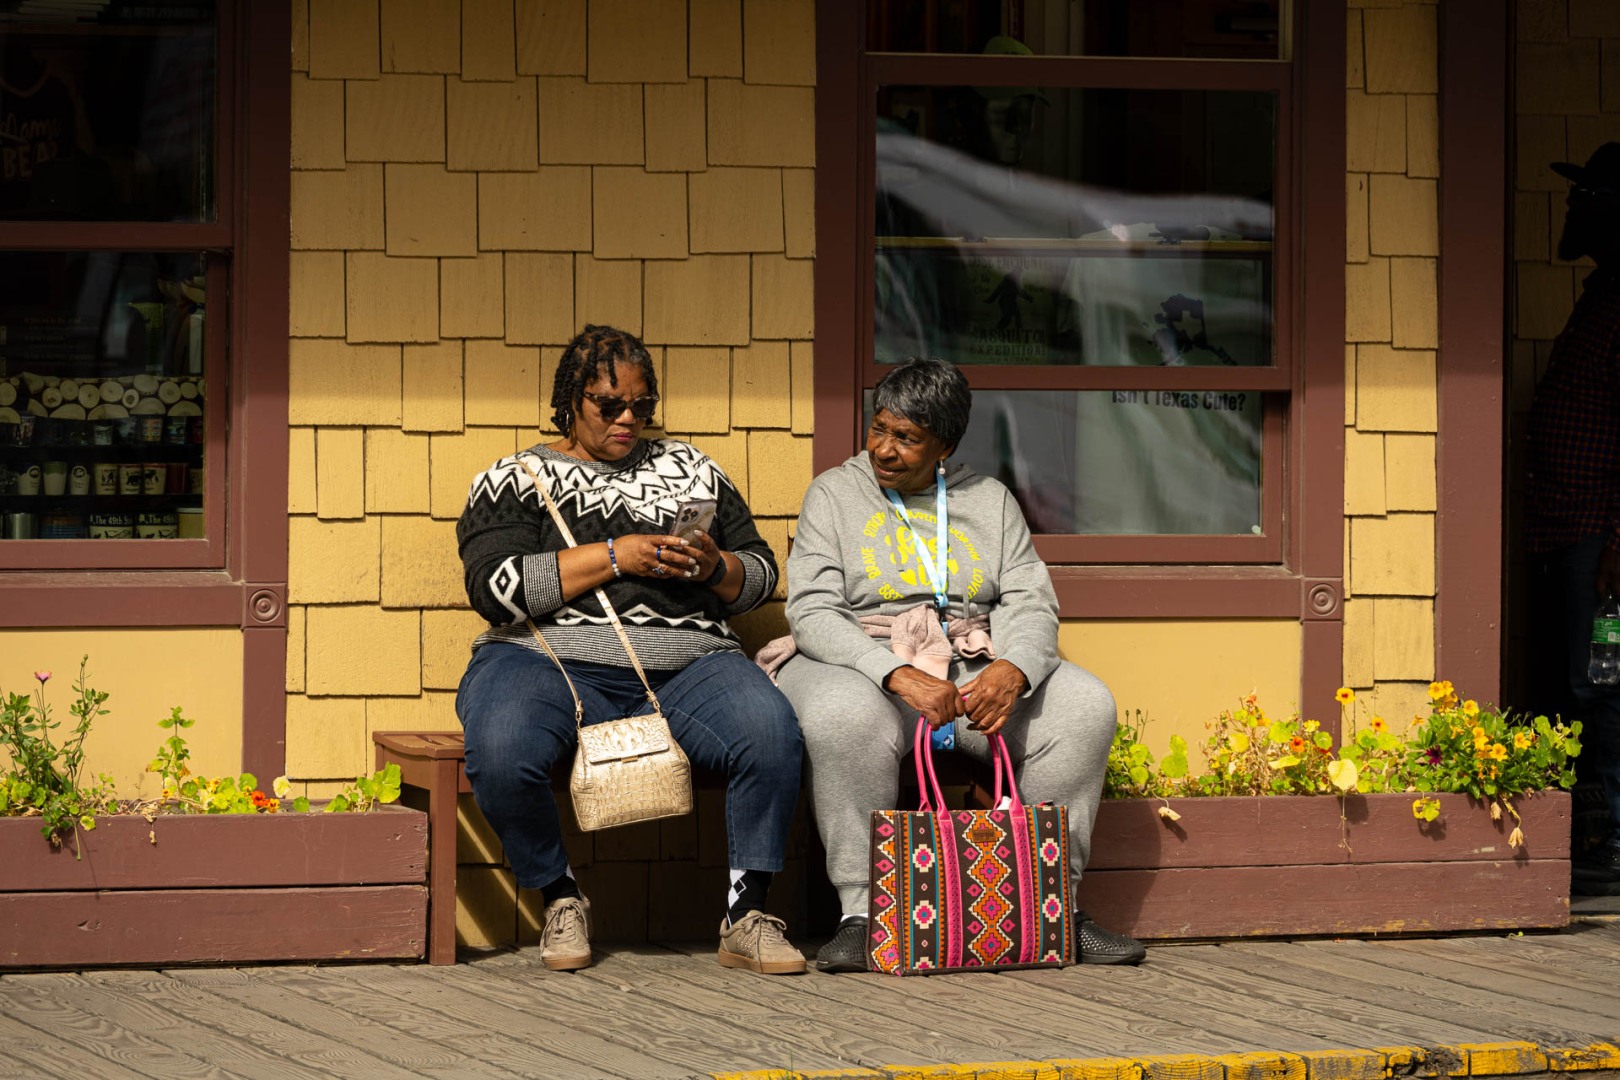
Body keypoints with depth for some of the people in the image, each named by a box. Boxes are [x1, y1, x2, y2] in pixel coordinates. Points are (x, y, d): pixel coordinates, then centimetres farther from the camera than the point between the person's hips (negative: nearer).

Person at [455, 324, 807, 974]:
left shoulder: (689, 469, 21)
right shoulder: (515, 480, 10)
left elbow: (761, 574, 21)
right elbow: (497, 589, -6)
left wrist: (716, 570, -3)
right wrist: (614, 556, -10)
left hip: (685, 666, 2)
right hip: (552, 660, -2)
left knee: (772, 732, -30)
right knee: (499, 750, -36)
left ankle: (745, 917, -19)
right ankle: (560, 899, -11)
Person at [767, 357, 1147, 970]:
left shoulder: (989, 500, 13)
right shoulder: (834, 494, 4)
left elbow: (1030, 602, 4)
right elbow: (812, 612, -9)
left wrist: (1012, 670, -21)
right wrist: (900, 675, -25)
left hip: (976, 672, 4)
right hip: (864, 665, -3)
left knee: (1085, 706, -21)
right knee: (845, 717, -39)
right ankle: (861, 914, -33)